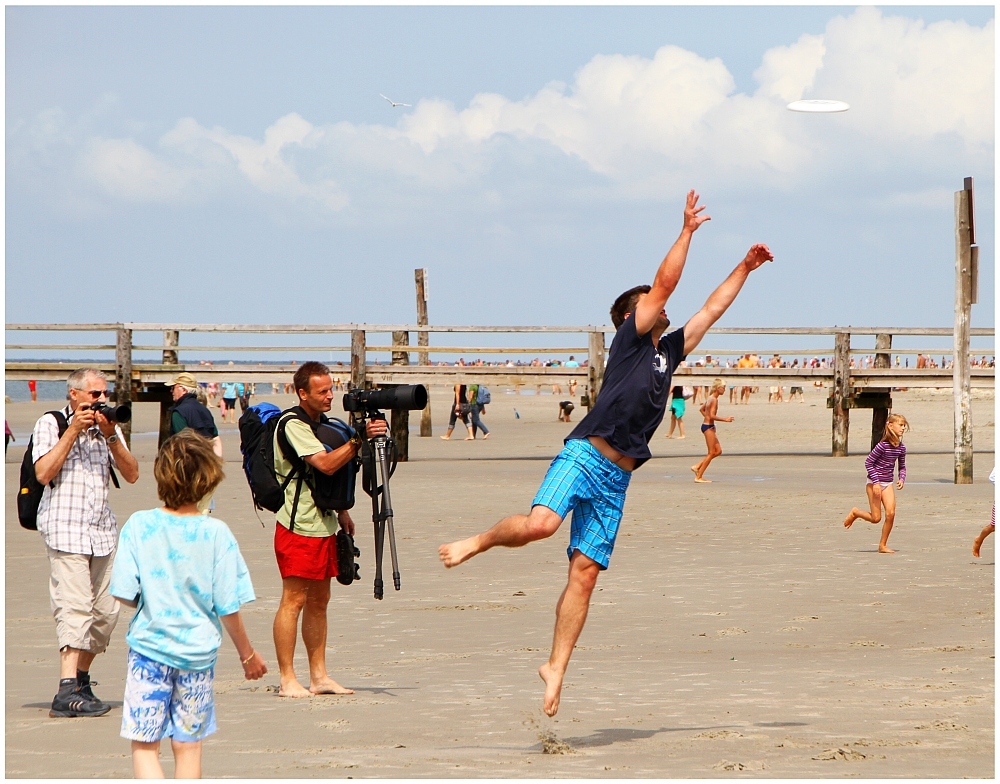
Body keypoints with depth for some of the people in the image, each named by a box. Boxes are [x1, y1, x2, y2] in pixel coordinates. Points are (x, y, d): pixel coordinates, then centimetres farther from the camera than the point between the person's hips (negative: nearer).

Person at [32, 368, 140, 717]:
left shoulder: (108, 427, 16)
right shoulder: (50, 424, 1)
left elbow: (131, 475, 7)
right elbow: (43, 473, -12)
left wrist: (111, 436, -6)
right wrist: (73, 430, -12)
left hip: (102, 531, 6)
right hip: (65, 528, -6)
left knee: (106, 612, 4)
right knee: (75, 608, -17)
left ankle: (81, 678, 21)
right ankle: (67, 693, -24)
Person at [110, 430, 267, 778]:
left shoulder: (139, 525, -9)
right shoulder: (217, 533, -9)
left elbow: (124, 593, -8)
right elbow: (228, 606, -6)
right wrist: (247, 653, 9)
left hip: (149, 648, -1)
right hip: (198, 651, 1)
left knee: (144, 745, 3)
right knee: (188, 746, 13)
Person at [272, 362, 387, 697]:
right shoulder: (293, 425, -13)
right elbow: (325, 464, -25)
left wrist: (342, 511, 18)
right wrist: (359, 440, -27)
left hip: (324, 524, 9)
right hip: (298, 527, -9)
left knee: (319, 600, 10)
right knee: (294, 599, -8)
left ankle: (319, 676, 13)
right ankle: (287, 679, -7)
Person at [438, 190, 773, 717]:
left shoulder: (668, 352, 25)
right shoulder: (629, 338, 8)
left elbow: (713, 307, 32)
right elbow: (664, 283, 1)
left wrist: (745, 269, 31)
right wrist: (687, 230, 5)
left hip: (617, 479, 6)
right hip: (585, 454, -6)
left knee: (584, 573, 0)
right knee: (540, 523, -29)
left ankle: (555, 668, 0)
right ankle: (479, 541, 0)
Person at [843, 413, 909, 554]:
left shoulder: (901, 448, 1)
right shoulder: (883, 445, -19)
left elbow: (902, 467, 14)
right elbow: (868, 462, -16)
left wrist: (902, 479, -6)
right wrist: (876, 482, -19)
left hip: (887, 484, 6)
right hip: (874, 483, -6)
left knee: (891, 513, -9)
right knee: (876, 518, -4)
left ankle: (883, 545, 5)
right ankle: (855, 513, 26)